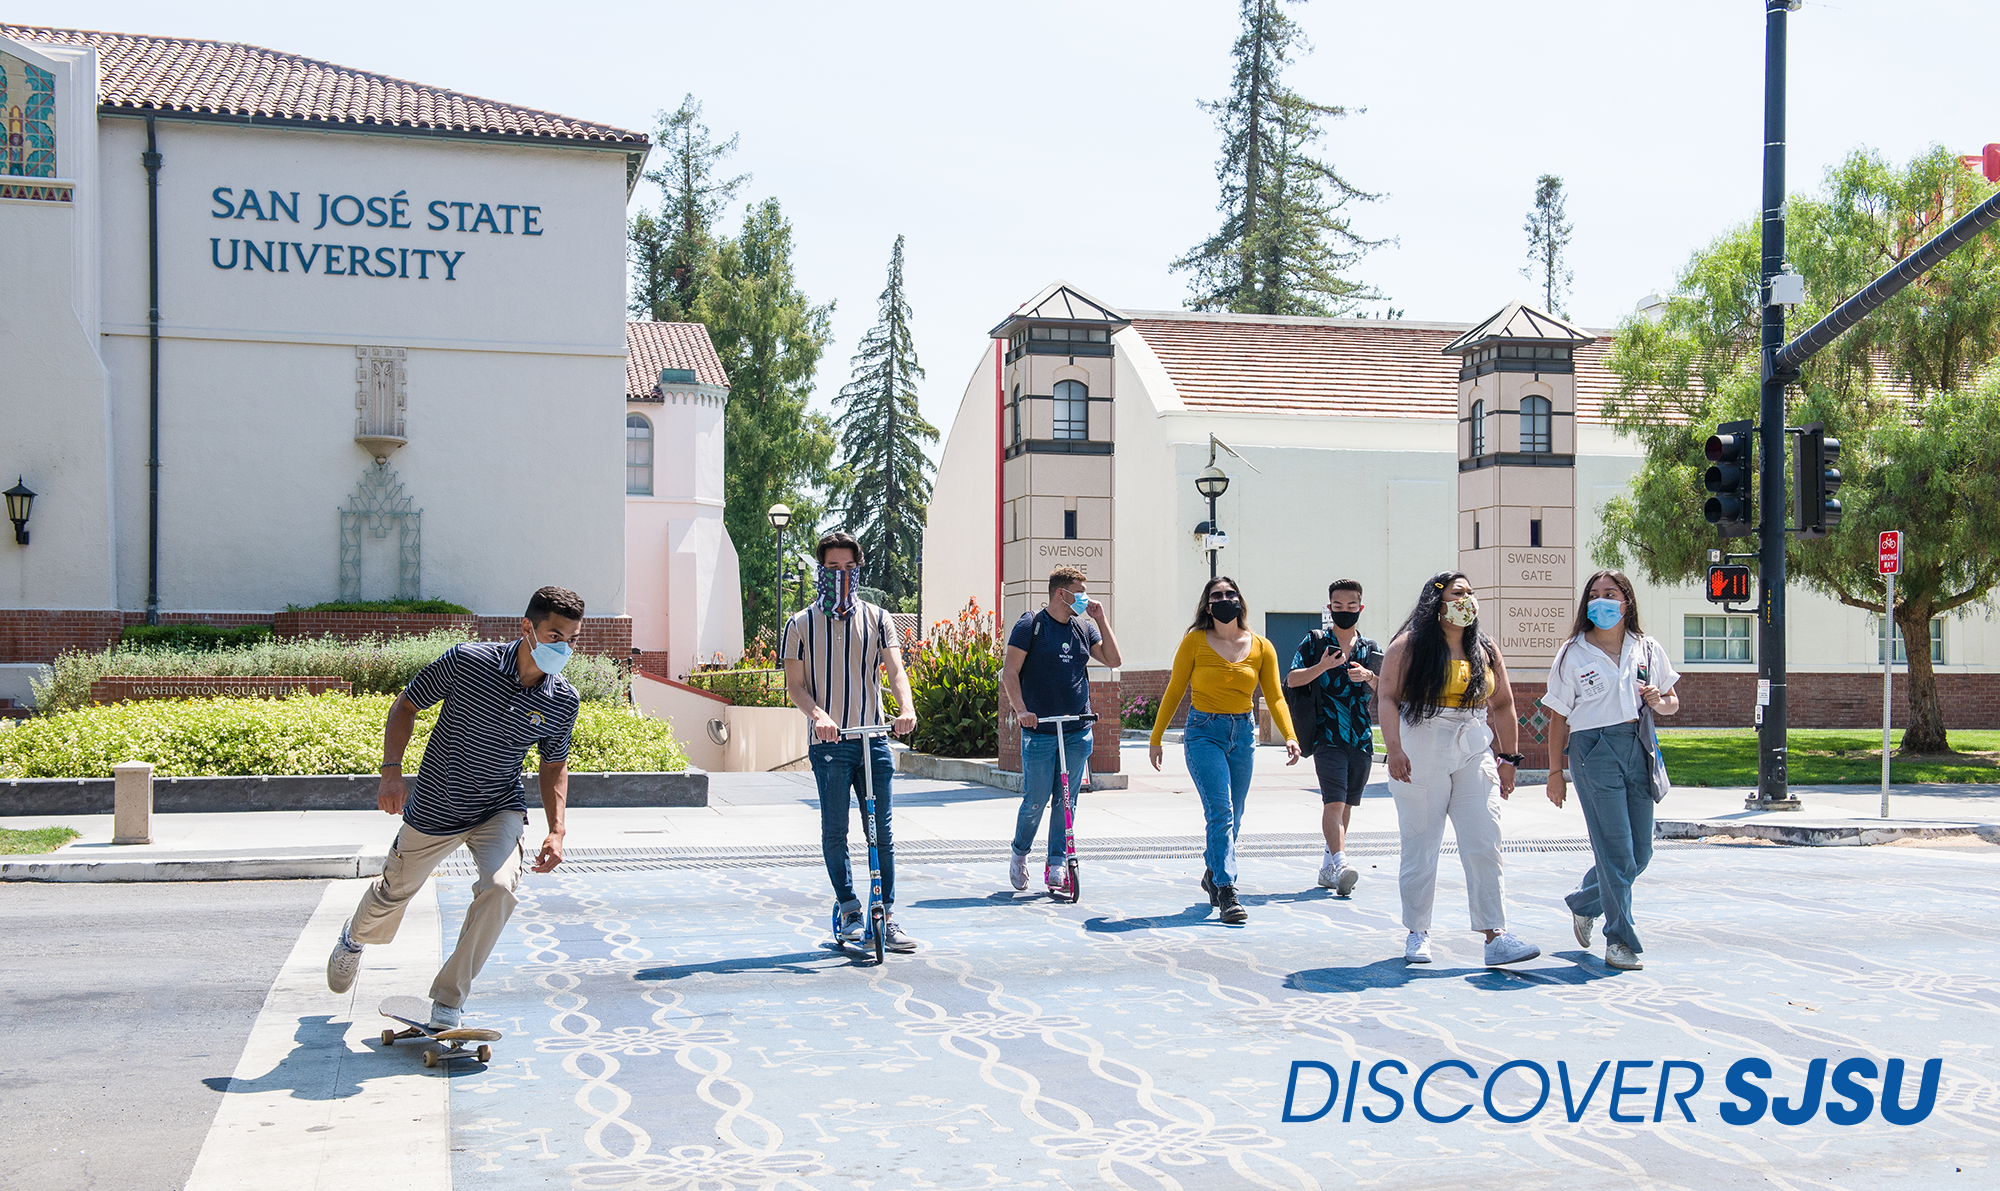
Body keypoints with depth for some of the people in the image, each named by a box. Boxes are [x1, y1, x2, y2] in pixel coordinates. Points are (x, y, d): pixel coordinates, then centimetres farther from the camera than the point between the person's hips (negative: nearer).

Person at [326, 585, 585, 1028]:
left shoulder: (563, 702, -13)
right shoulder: (466, 661, -22)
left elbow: (554, 766, 4)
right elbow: (405, 706, -7)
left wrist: (556, 832, -8)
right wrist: (391, 770, -19)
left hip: (500, 810, 1)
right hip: (434, 809, -1)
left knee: (500, 886, -27)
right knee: (395, 892, 19)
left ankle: (447, 1001, -11)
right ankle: (354, 939, 57)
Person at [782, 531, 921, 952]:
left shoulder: (877, 619, 10)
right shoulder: (801, 624, 6)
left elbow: (895, 670, -1)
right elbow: (794, 684, 1)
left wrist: (906, 708, -21)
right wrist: (818, 714, -18)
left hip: (873, 740, 2)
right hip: (828, 743, -1)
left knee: (882, 830, 2)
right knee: (835, 829, 0)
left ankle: (886, 917, 9)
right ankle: (850, 910, 15)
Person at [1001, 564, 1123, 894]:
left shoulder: (1084, 628, 12)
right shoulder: (1031, 625, -3)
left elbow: (1113, 659, 4)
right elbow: (1010, 672, -6)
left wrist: (1100, 619, 0)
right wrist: (1020, 709, -20)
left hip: (1078, 731, 4)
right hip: (1040, 731, -4)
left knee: (1067, 801, 5)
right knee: (1036, 799, -1)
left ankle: (1056, 866, 12)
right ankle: (1020, 853, 23)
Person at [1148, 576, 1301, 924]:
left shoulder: (1261, 647, 4)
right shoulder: (1195, 641, -3)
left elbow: (1275, 697, 1)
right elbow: (1174, 692, 2)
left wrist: (1290, 736, -14)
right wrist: (1156, 738, 1)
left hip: (1243, 733, 3)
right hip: (1204, 732, -3)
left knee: (1233, 817, 10)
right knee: (1221, 812, -15)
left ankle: (1213, 874, 34)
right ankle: (1226, 893, -14)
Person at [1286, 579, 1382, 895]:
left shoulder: (1371, 648, 14)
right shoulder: (1315, 642, 5)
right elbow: (1292, 679, -2)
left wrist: (1369, 677, -12)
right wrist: (1321, 667, -17)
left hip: (1361, 738, 4)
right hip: (1327, 735, -4)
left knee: (1346, 804, 9)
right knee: (1334, 801, -18)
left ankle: (1328, 866, 19)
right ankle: (1339, 865, -28)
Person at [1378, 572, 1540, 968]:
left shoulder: (1486, 651, 12)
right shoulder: (1409, 646, -1)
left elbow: (1503, 705, 17)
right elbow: (1388, 698, -7)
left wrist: (1508, 758, 12)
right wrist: (1394, 750, -18)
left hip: (1475, 754, 3)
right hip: (1420, 756, -3)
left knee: (1484, 846, -5)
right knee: (1420, 847, 3)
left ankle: (1495, 936, -5)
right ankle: (1417, 934, 16)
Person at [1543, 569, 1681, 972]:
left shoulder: (1648, 650, 12)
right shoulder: (1573, 655, 3)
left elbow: (1672, 702, 20)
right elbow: (1558, 718, 5)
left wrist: (1659, 702, -4)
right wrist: (1555, 772, 2)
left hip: (1638, 749, 4)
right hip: (1593, 752, -4)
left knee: (1640, 854, 6)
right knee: (1616, 852, -8)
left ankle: (1583, 904, 31)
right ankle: (1620, 941, 3)